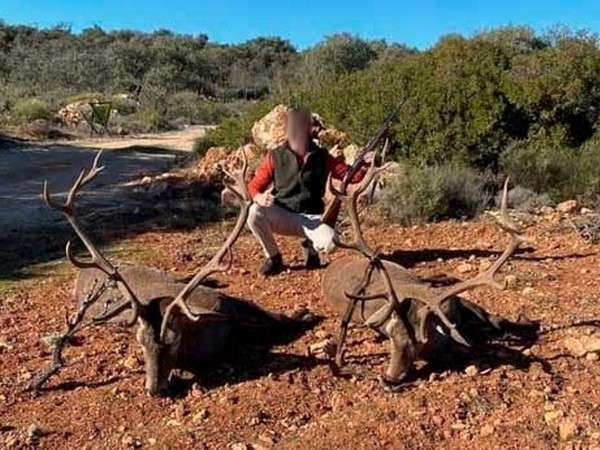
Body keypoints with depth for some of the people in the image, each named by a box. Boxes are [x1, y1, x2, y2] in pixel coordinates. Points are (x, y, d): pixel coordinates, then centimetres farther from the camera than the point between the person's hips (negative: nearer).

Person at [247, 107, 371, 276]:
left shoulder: (322, 157, 0)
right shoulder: (275, 157, -4)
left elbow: (351, 175, 2)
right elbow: (254, 186, -2)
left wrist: (363, 165, -20)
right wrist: (260, 198, -25)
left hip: (312, 218, 0)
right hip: (282, 216, 0)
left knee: (330, 242, -30)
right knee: (255, 212, -30)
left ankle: (310, 245, 11)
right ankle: (274, 257, -4)